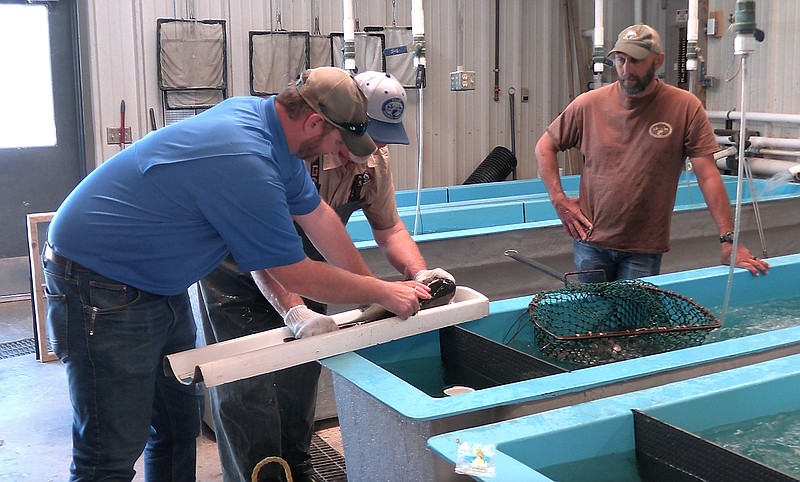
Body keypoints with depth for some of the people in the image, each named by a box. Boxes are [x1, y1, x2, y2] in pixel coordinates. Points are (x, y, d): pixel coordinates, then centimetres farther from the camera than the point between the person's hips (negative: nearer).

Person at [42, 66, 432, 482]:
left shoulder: (258, 114, -2)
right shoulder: (246, 165, -31)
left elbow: (317, 216, 9)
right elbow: (297, 277, -21)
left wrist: (373, 284, 11)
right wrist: (384, 294, -8)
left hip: (158, 285, 10)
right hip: (100, 288, -10)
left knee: (179, 427, 16)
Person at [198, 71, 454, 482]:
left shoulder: (374, 161, -12)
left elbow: (388, 227, -2)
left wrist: (419, 272, -19)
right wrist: (293, 310, -50)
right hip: (239, 271, -6)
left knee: (301, 373, 10)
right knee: (248, 384, -8)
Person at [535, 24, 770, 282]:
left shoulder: (685, 108, -8)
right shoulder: (588, 104, -3)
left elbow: (708, 176, -8)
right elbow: (545, 146, 9)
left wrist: (729, 240, -12)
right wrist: (558, 199, -2)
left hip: (645, 250, -2)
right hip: (591, 242, 2)